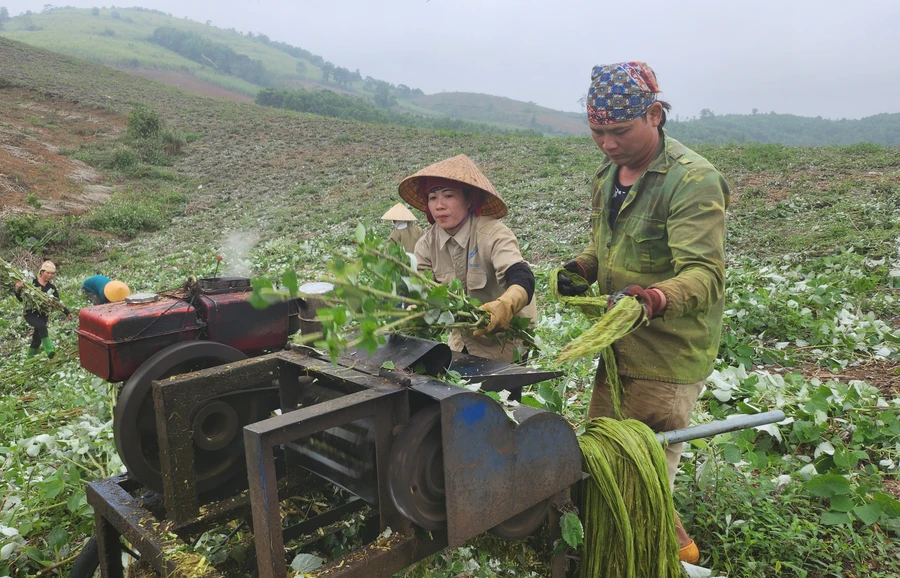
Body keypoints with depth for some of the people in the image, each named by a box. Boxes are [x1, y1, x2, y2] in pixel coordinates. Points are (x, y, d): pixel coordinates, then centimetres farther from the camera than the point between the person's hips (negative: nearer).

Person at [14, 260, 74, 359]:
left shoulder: (52, 288, 2)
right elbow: (21, 299, -7)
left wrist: (67, 312, -1)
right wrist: (18, 290, -26)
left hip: (43, 315, 5)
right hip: (30, 314, -5)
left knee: (37, 338, 9)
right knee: (42, 326, -33)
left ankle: (30, 358, 29)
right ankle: (49, 349, -38)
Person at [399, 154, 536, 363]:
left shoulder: (493, 234, -25)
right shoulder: (427, 244, -9)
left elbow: (522, 277, -40)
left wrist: (506, 305, -63)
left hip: (505, 344, -5)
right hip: (462, 342, 5)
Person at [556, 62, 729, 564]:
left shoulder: (692, 180, -18)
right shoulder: (608, 175, 9)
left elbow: (704, 273, -27)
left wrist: (656, 297, -47)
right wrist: (584, 266, 1)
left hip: (668, 356, -8)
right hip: (619, 347, 8)